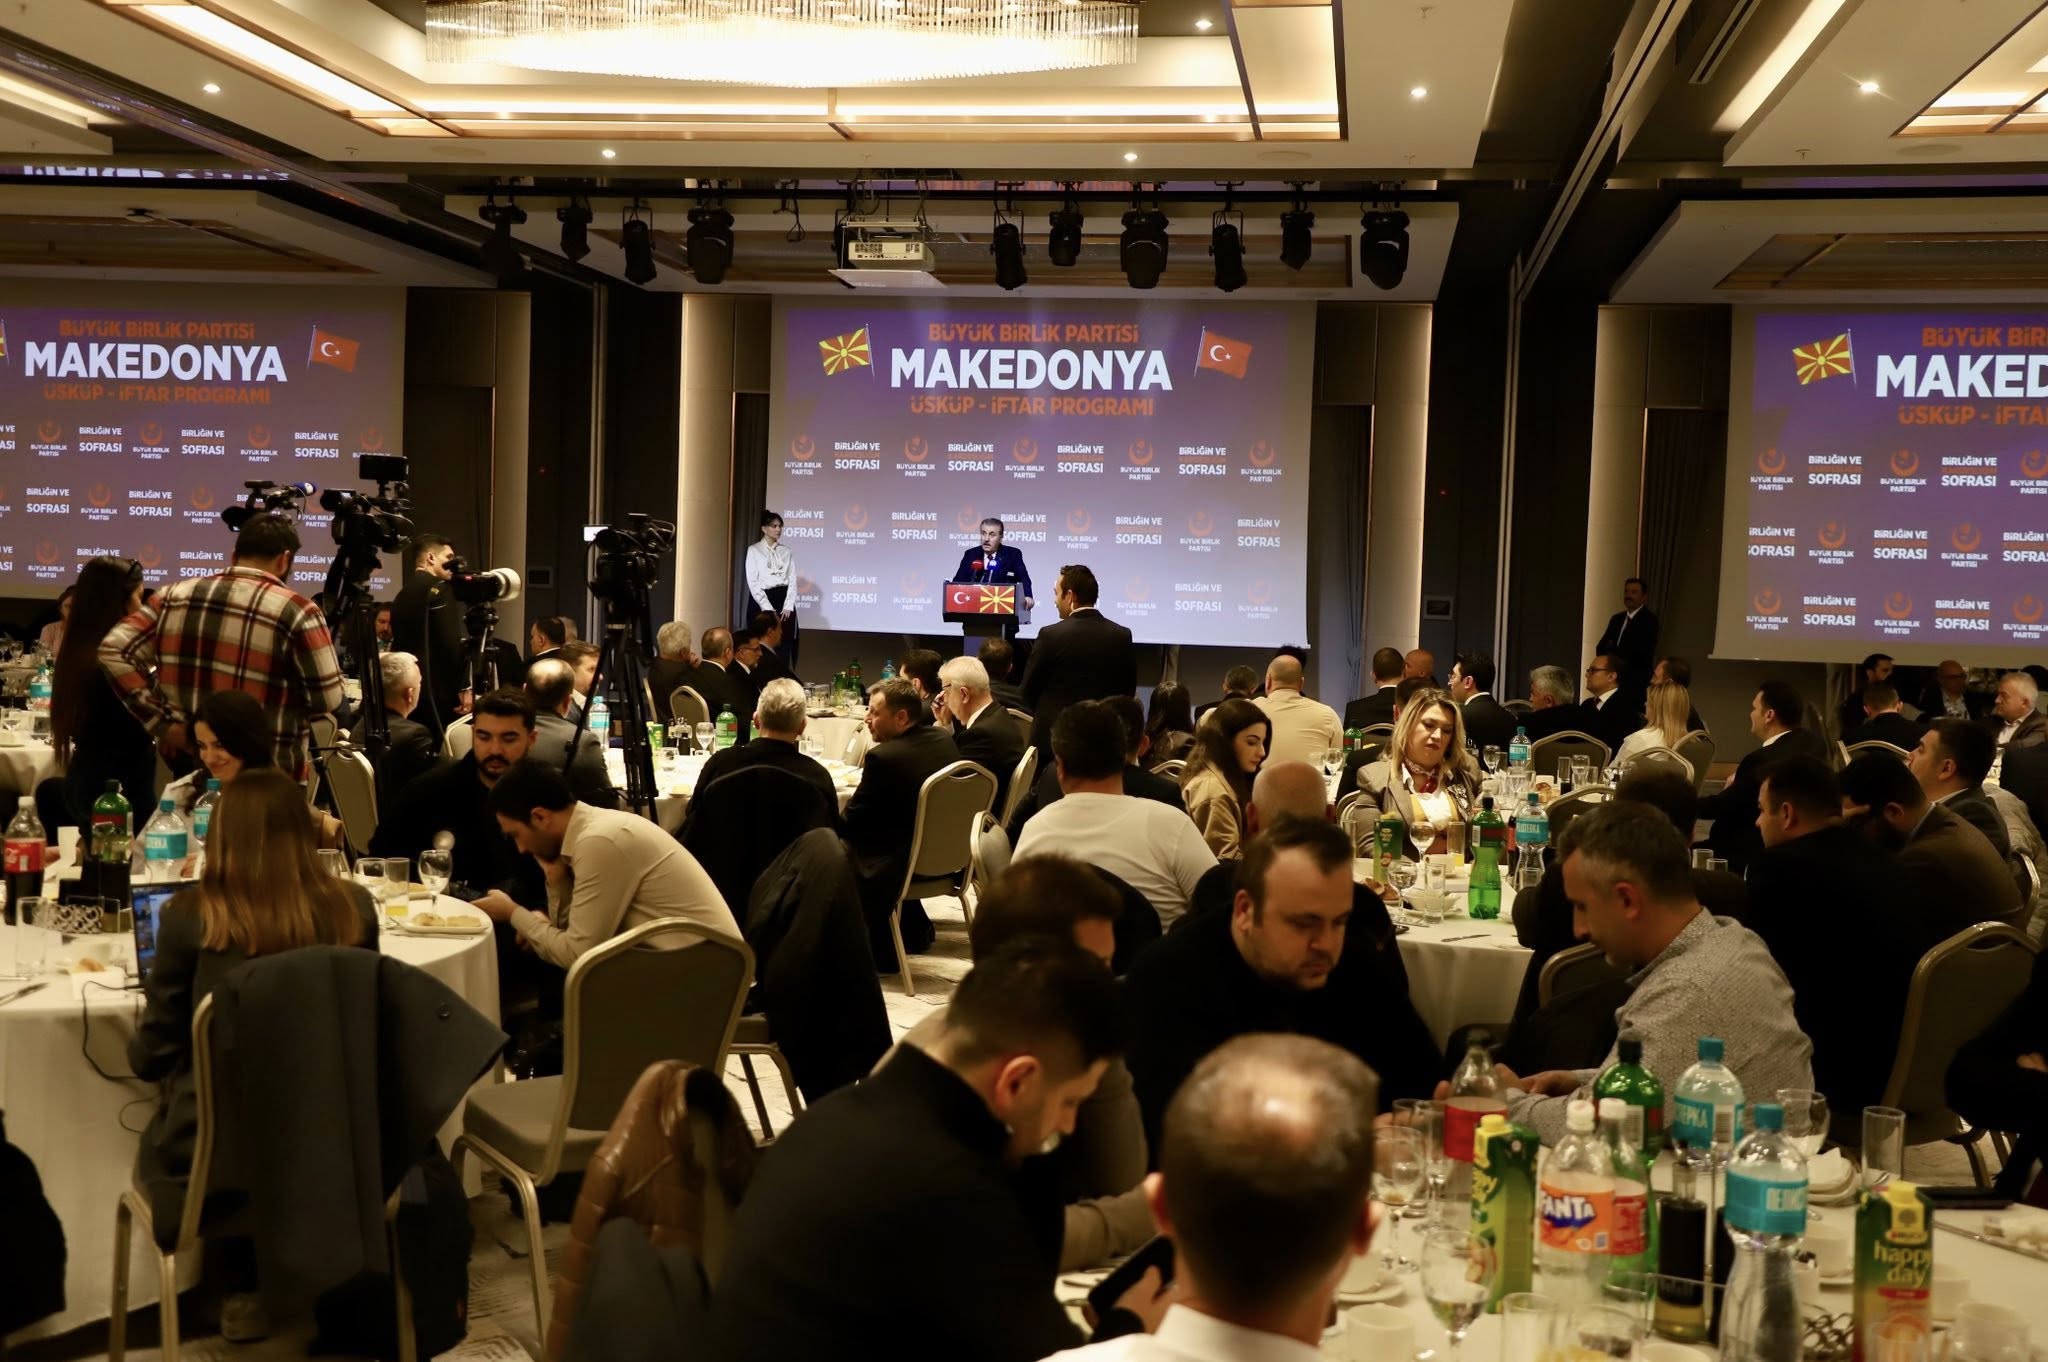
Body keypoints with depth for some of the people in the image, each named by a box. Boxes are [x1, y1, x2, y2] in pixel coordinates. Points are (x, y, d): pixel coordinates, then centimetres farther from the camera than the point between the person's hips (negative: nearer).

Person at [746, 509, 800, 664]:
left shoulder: (786, 551, 11)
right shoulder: (754, 550, 0)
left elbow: (792, 580, 6)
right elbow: (753, 582, -6)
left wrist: (788, 606, -7)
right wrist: (768, 608, -12)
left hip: (784, 599, 3)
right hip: (762, 600, -3)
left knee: (784, 646, -2)